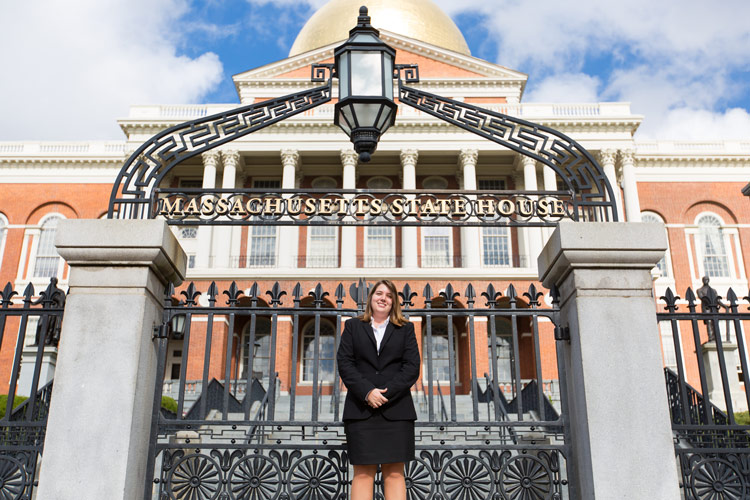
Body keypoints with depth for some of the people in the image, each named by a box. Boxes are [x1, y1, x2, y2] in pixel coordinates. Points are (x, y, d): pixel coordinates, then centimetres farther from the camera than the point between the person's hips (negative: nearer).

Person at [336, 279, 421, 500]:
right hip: (361, 409, 0)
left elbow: (412, 366, 3)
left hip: (396, 410, 0)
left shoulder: (405, 329, 14)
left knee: (394, 473, -1)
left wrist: (387, 393, -11)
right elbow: (344, 362, 3)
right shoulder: (353, 326, 14)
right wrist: (367, 392, -11)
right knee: (363, 473, -3)